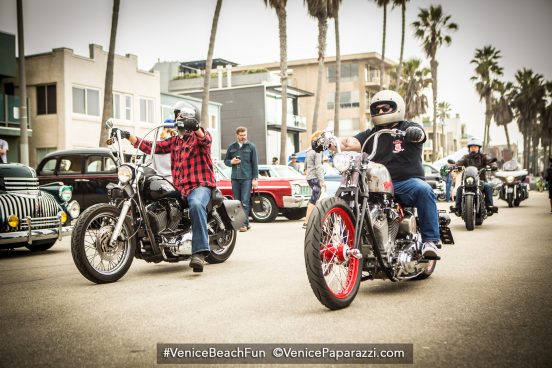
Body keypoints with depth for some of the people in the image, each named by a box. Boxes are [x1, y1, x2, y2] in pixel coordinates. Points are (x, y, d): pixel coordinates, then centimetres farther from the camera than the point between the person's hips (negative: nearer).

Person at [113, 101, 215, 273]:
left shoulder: (199, 135, 6)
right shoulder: (174, 141, 25)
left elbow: (206, 139, -19)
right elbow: (152, 147, 17)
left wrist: (195, 127, -39)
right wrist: (128, 136, 9)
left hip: (200, 185, -8)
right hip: (179, 188, 8)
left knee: (196, 204, -39)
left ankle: (199, 252, -47)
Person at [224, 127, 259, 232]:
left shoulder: (251, 147, 4)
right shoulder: (232, 147, 11)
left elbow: (255, 164, 3)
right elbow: (226, 160, 18)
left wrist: (255, 178, -4)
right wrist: (231, 162, -5)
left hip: (247, 178, -3)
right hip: (235, 178, 3)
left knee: (245, 202, -8)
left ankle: (244, 223, -7)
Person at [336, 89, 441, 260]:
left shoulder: (408, 127, 8)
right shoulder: (370, 135, 18)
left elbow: (419, 133, -15)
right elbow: (350, 143, 2)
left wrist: (414, 133, -40)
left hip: (407, 182, -3)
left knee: (424, 190, -33)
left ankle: (430, 241, -33)